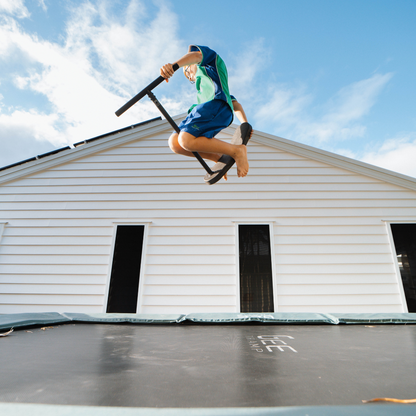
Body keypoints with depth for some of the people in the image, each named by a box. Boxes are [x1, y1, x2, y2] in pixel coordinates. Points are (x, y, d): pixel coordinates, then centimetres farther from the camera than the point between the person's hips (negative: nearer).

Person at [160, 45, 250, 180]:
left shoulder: (212, 60, 26)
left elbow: (196, 54, -1)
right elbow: (236, 104, 35)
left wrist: (173, 65, -20)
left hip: (216, 103, -9)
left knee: (186, 140, -27)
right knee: (174, 142, -3)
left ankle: (237, 151, -18)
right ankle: (219, 157, -5)